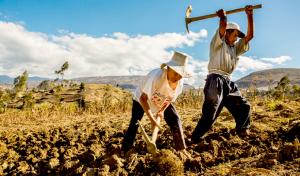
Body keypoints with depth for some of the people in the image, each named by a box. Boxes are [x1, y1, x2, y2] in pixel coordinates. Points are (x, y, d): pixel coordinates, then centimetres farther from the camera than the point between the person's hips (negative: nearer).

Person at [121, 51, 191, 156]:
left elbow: (169, 100, -8)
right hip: (141, 99, -4)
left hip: (162, 102, 4)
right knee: (134, 123, -11)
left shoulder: (179, 83, -24)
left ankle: (181, 149, 9)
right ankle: (124, 151, 5)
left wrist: (160, 112, -22)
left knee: (175, 121, -5)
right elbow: (143, 98, -36)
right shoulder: (157, 76, -42)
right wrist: (151, 118, -39)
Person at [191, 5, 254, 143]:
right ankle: (196, 138, -7)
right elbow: (223, 26, -11)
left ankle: (242, 130, 25)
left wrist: (249, 15, 14)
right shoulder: (218, 43, 6)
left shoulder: (235, 47, 26)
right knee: (210, 113, -12)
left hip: (228, 82, 8)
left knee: (243, 106, 11)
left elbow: (249, 36, 18)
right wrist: (222, 16, 10)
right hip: (215, 80, -8)